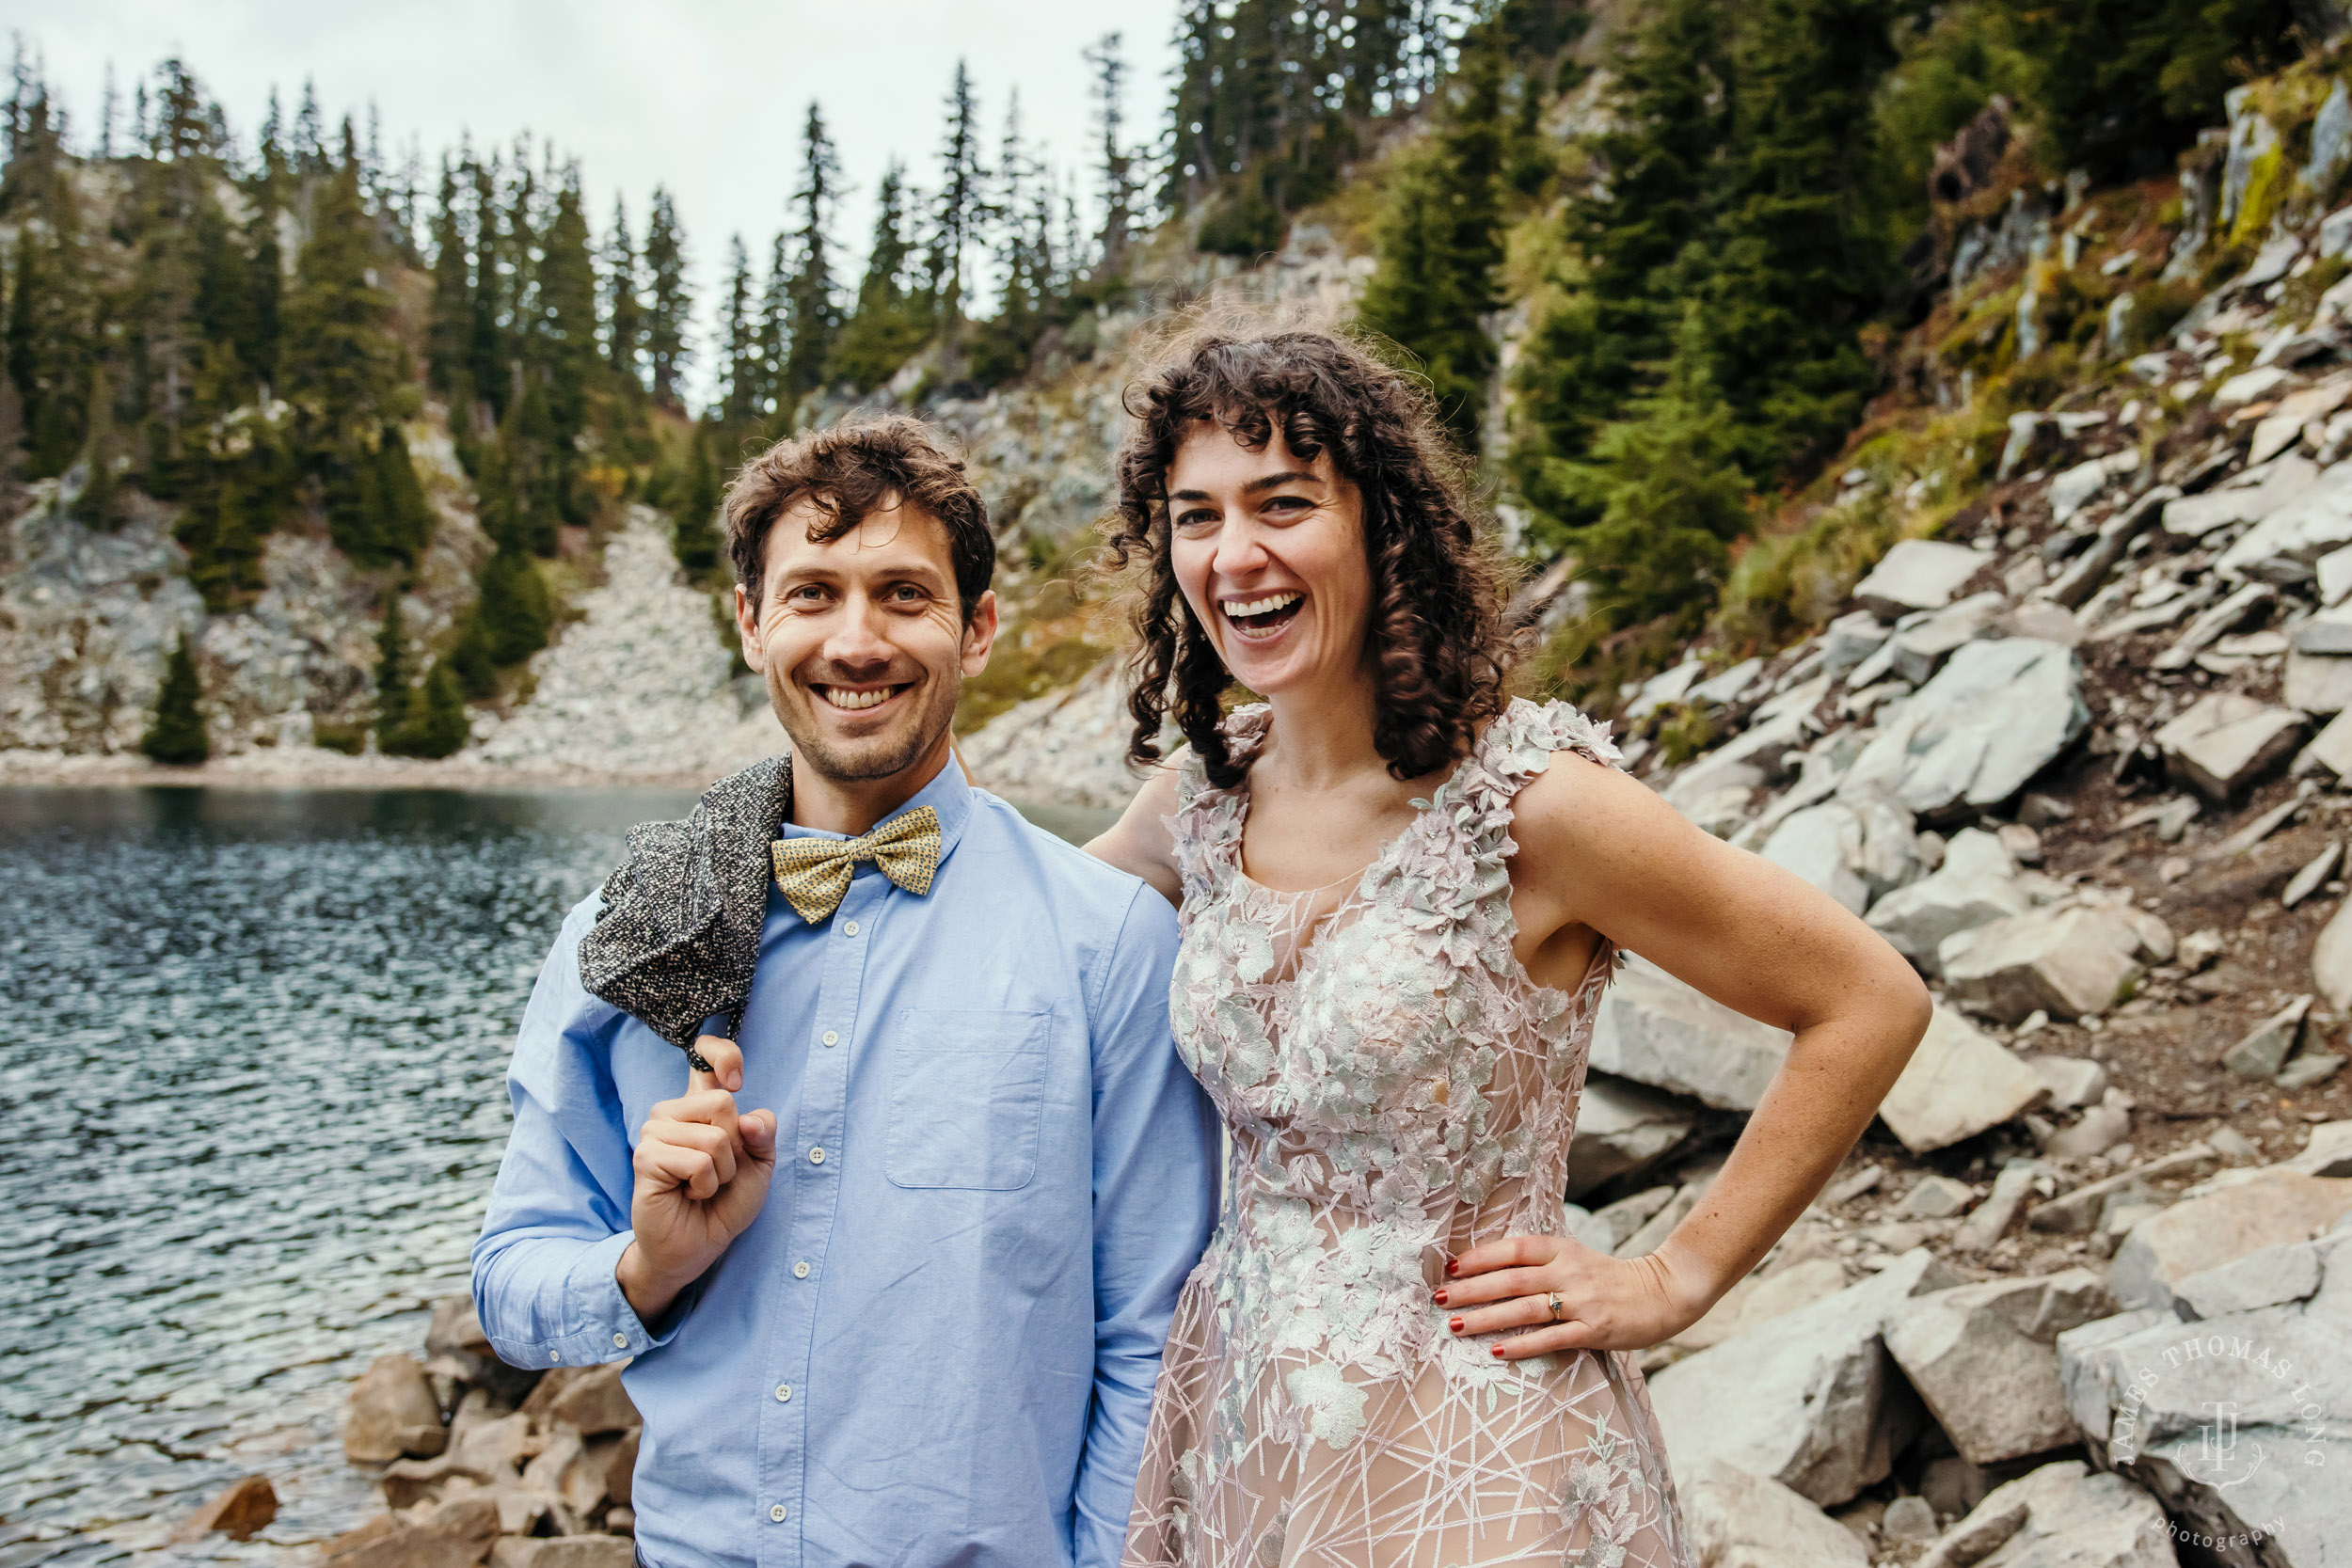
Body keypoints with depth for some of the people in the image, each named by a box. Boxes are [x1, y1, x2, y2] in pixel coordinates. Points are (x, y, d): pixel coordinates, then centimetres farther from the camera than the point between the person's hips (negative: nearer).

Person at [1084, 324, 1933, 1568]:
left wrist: (1675, 1281, -9)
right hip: (1233, 1431, 6)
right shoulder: (1199, 795, -2)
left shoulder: (1528, 801, -18)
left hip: (1470, 1463, -5)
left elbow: (1870, 1005, -12)